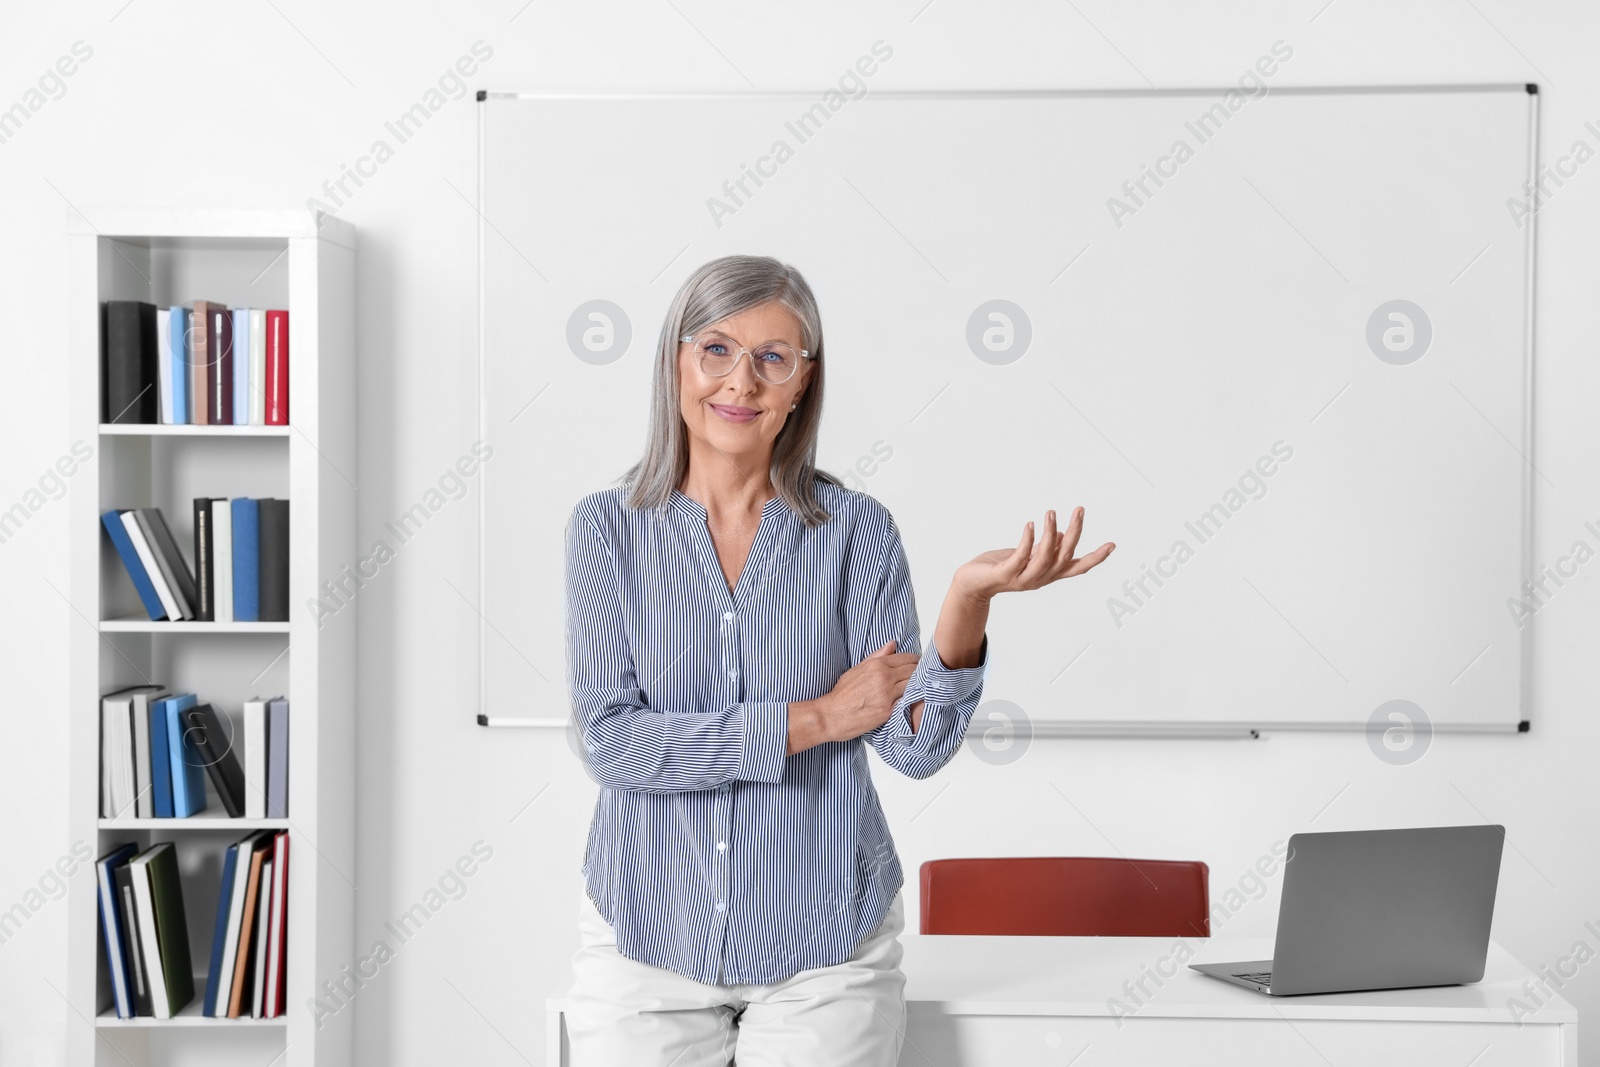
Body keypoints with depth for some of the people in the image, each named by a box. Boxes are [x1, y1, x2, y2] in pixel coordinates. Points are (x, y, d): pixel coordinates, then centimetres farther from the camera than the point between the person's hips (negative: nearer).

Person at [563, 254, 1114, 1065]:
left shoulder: (857, 530, -4)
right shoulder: (607, 527, -4)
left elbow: (916, 746, -11)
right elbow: (609, 740, -13)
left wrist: (968, 600, -27)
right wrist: (814, 720, -15)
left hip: (824, 946, 0)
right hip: (646, 932, 0)